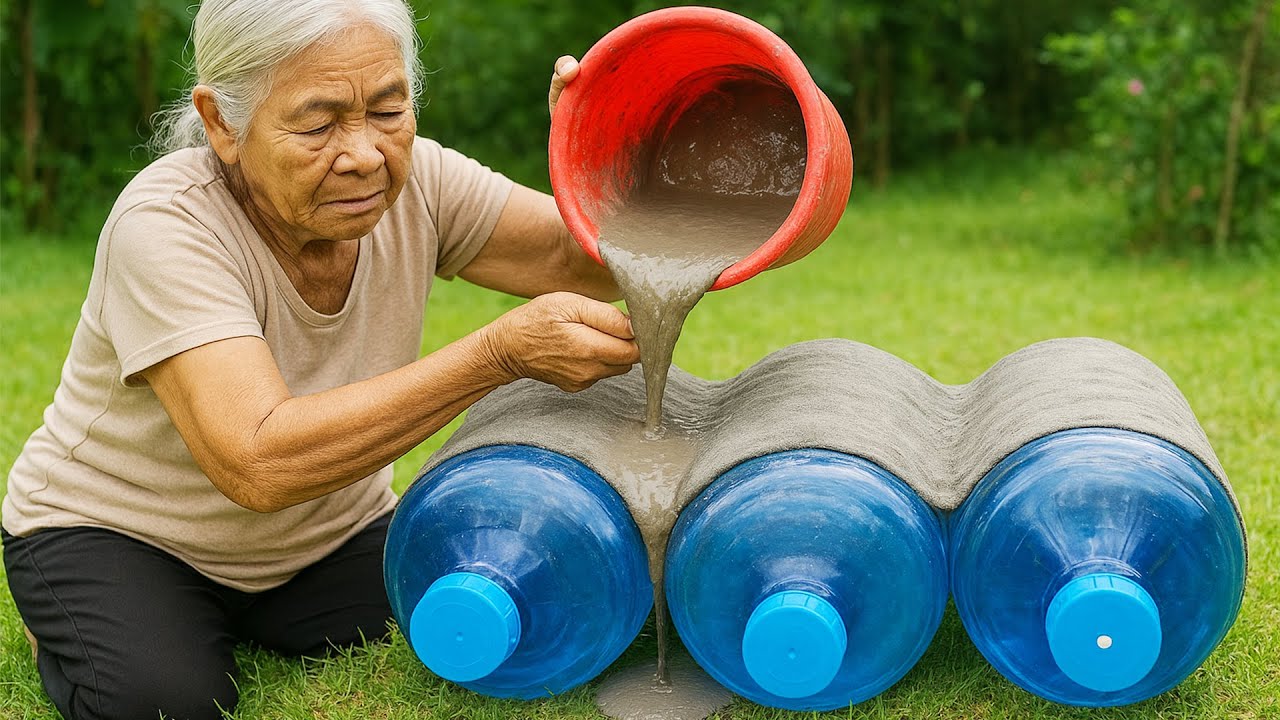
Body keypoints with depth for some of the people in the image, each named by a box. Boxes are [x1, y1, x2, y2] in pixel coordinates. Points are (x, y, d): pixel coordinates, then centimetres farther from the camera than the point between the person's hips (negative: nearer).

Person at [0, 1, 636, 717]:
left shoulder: (417, 182, -14)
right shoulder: (166, 223, -30)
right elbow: (259, 465, -41)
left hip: (328, 537, 4)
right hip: (119, 534, -4)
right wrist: (503, 353, -45)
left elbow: (587, 261, -17)